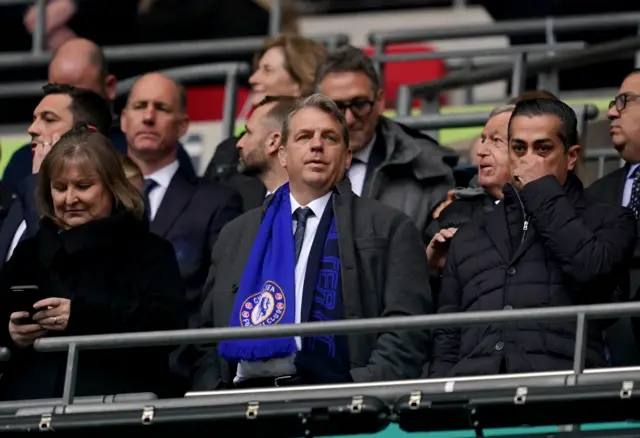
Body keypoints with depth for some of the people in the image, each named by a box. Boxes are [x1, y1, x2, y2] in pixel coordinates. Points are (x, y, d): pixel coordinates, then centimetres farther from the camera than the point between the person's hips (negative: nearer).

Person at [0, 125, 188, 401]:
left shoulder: (149, 253, 9)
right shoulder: (29, 254, 24)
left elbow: (169, 324, -7)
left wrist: (82, 315, -17)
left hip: (116, 400, -3)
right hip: (29, 400, 4)